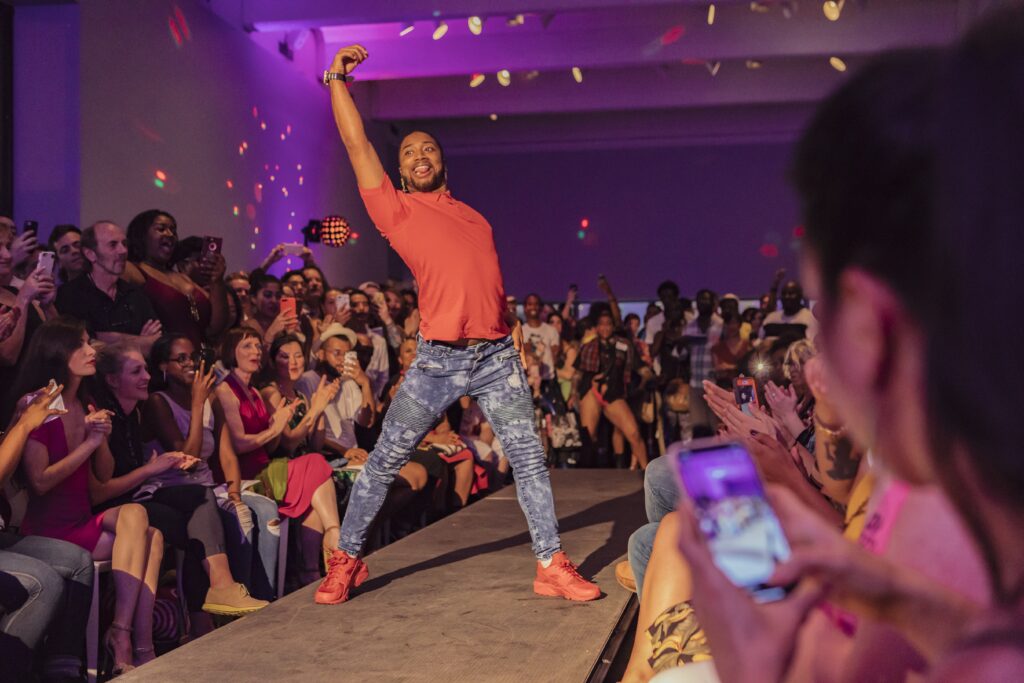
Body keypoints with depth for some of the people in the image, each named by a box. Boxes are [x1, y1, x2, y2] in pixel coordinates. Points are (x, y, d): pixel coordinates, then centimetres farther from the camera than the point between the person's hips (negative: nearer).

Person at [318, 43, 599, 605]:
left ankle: (552, 566, 6)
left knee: (529, 458, -1)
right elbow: (356, 143, 4)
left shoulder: (473, 217, 21)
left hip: (497, 357, 3)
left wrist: (515, 334, 11)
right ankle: (346, 560, 18)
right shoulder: (396, 211, 7)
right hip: (437, 362, -3)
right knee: (384, 462, 2)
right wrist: (337, 77, 8)